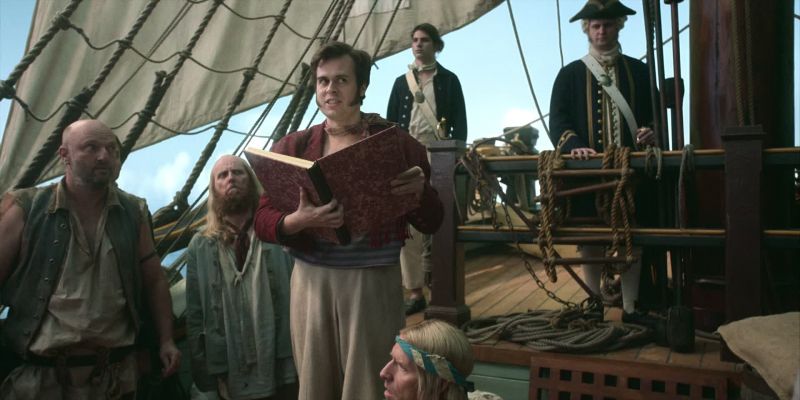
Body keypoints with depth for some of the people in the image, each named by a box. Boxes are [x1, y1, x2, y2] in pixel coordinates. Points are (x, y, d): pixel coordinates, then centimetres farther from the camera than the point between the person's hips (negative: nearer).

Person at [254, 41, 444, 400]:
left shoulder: (396, 142, 1)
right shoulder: (292, 147, 5)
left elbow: (431, 224, 3)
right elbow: (262, 220, 1)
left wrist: (420, 191, -19)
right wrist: (298, 221, -20)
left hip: (375, 282, -1)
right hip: (312, 281, 2)